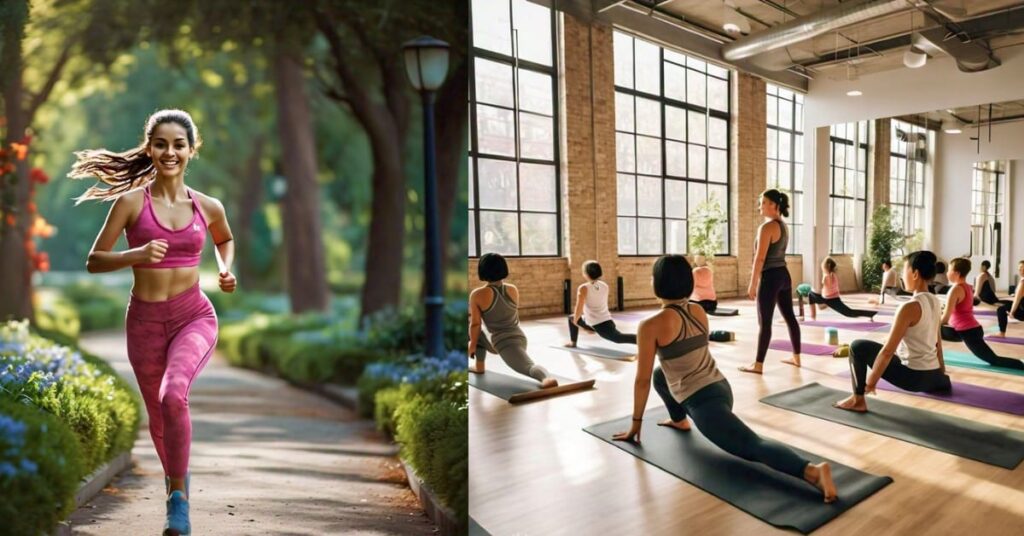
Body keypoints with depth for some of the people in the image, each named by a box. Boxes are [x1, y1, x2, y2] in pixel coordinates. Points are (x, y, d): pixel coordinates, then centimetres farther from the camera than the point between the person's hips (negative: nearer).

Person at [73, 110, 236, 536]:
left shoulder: (208, 207, 1)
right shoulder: (131, 202, -4)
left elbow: (225, 239, 22)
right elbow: (94, 261, -1)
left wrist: (226, 270, 4)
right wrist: (138, 254, -20)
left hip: (195, 315, -1)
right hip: (145, 320, 1)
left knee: (173, 396, -27)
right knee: (158, 417, 15)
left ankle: (177, 493, -6)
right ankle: (176, 477, 45)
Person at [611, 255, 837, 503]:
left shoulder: (650, 326, -14)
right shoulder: (699, 311, 7)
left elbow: (642, 380, -7)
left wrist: (636, 422, 4)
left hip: (703, 402, -9)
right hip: (720, 387, 9)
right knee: (660, 374, 26)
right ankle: (679, 420, 39)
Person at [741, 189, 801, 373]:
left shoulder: (767, 227, -16)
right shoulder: (783, 226, 13)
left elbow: (760, 258, -18)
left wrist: (753, 284, -14)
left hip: (771, 277, -9)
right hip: (784, 275, 9)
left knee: (765, 322, -4)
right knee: (790, 317, 15)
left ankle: (758, 365, 2)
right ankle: (796, 357, 26)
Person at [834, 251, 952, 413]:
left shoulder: (910, 307, -23)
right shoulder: (934, 302, 2)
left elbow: (888, 350, -23)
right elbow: (937, 339, 15)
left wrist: (871, 380, -16)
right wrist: (941, 369, 28)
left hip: (914, 376, -10)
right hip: (931, 374, 10)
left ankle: (858, 400, -4)